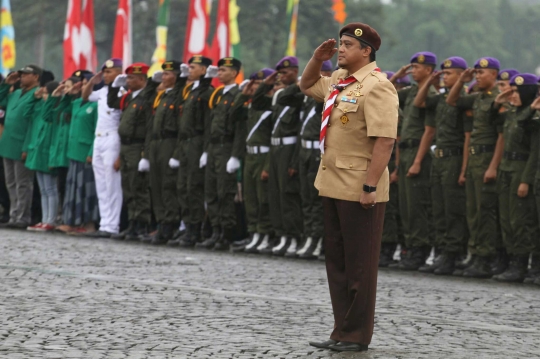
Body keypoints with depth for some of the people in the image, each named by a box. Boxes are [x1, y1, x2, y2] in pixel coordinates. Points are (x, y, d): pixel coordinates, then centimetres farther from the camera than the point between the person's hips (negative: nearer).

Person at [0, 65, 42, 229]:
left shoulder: (37, 96, -11)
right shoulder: (16, 94, 16)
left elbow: (34, 123, -16)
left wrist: (27, 147, -20)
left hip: (21, 146, -9)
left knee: (23, 184, -4)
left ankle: (22, 218, -2)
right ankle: (14, 217, 16)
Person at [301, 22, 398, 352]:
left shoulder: (376, 86, -16)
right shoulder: (339, 80, 12)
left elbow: (385, 140, -22)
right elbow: (307, 86, 32)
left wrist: (370, 187, -25)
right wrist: (317, 58, 13)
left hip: (359, 189, -9)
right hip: (333, 185, 9)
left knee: (359, 264, -1)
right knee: (336, 261, 13)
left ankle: (358, 336, 6)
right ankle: (342, 332, 21)